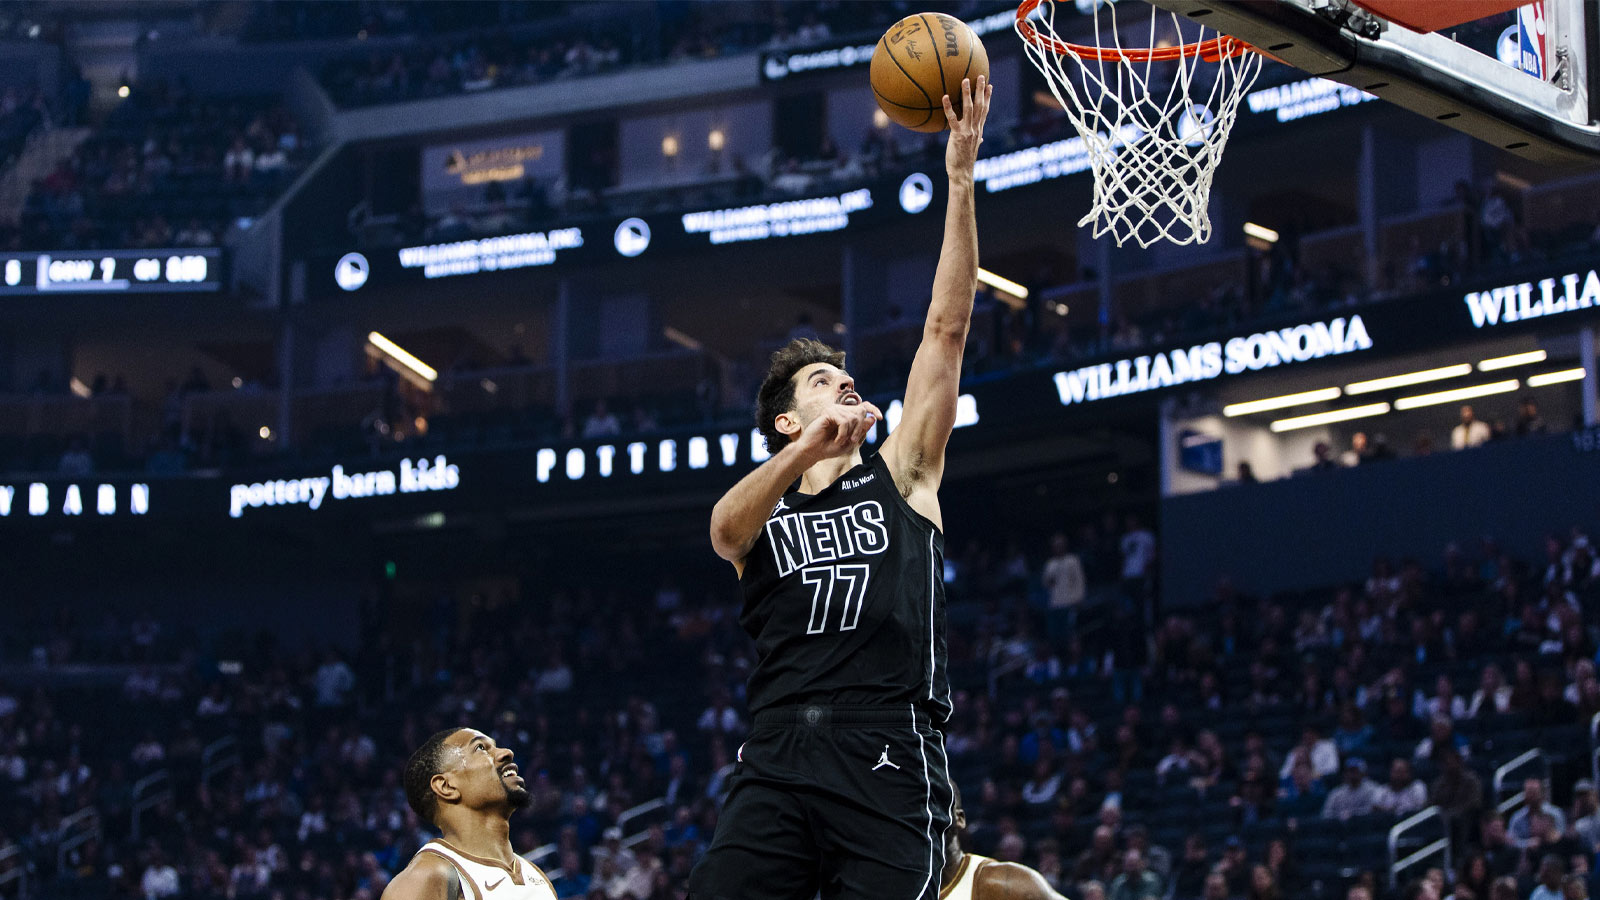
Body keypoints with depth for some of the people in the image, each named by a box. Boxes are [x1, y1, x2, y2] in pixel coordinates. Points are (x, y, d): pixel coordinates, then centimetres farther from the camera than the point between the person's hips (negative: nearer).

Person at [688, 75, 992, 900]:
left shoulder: (900, 475, 18)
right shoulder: (752, 505, 17)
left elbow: (946, 328, 11)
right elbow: (728, 528, -10)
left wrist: (960, 181, 4)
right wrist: (809, 450, -28)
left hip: (889, 758, -1)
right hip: (777, 759, 1)